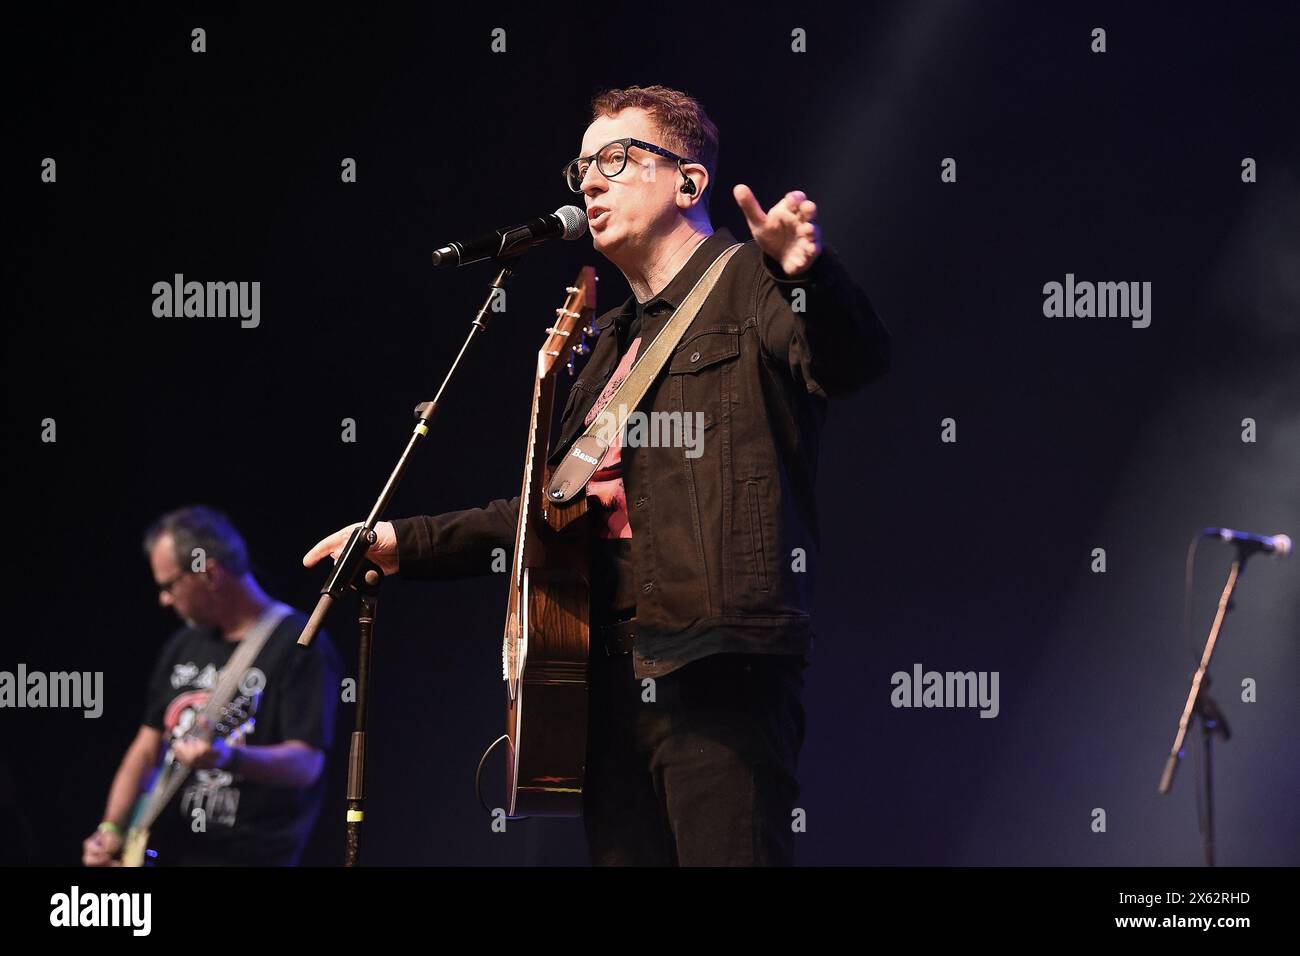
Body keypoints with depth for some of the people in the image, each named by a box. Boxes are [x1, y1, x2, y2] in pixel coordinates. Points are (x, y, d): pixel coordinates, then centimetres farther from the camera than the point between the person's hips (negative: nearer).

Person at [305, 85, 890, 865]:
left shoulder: (747, 287, 0)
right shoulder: (617, 341, 26)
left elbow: (855, 361, -20)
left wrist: (808, 271, -41)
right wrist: (405, 543, 26)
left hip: (719, 668, -9)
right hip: (613, 676, 9)